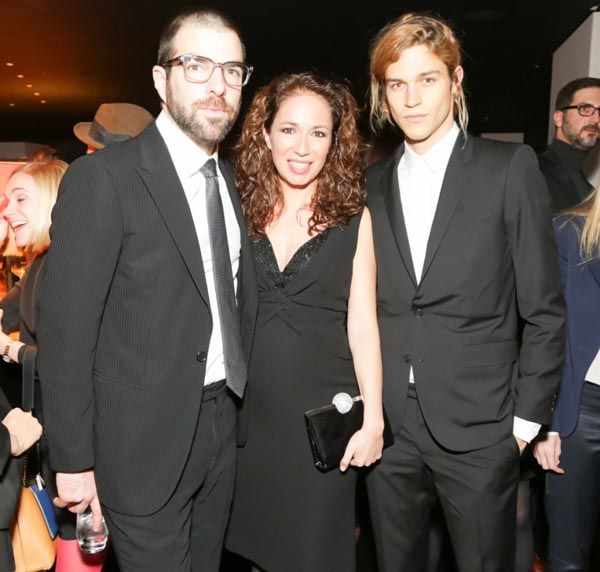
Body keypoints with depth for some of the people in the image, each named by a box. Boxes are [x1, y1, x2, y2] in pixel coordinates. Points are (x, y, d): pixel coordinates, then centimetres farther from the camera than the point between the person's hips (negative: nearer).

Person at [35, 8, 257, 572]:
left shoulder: (232, 180, 6)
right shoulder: (104, 176, -15)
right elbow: (65, 329, -15)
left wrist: (243, 402, 8)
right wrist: (73, 461, -12)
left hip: (223, 426, 7)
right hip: (144, 441, -6)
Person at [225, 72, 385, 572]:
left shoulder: (353, 217, -2)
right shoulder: (238, 210, 2)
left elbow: (362, 323, -3)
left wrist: (373, 418, -6)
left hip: (324, 412, -2)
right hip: (246, 410, 2)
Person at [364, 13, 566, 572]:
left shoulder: (510, 168, -4)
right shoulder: (371, 183, 7)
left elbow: (544, 310, -4)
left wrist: (526, 417, -5)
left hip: (478, 428, -3)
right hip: (387, 426, 3)